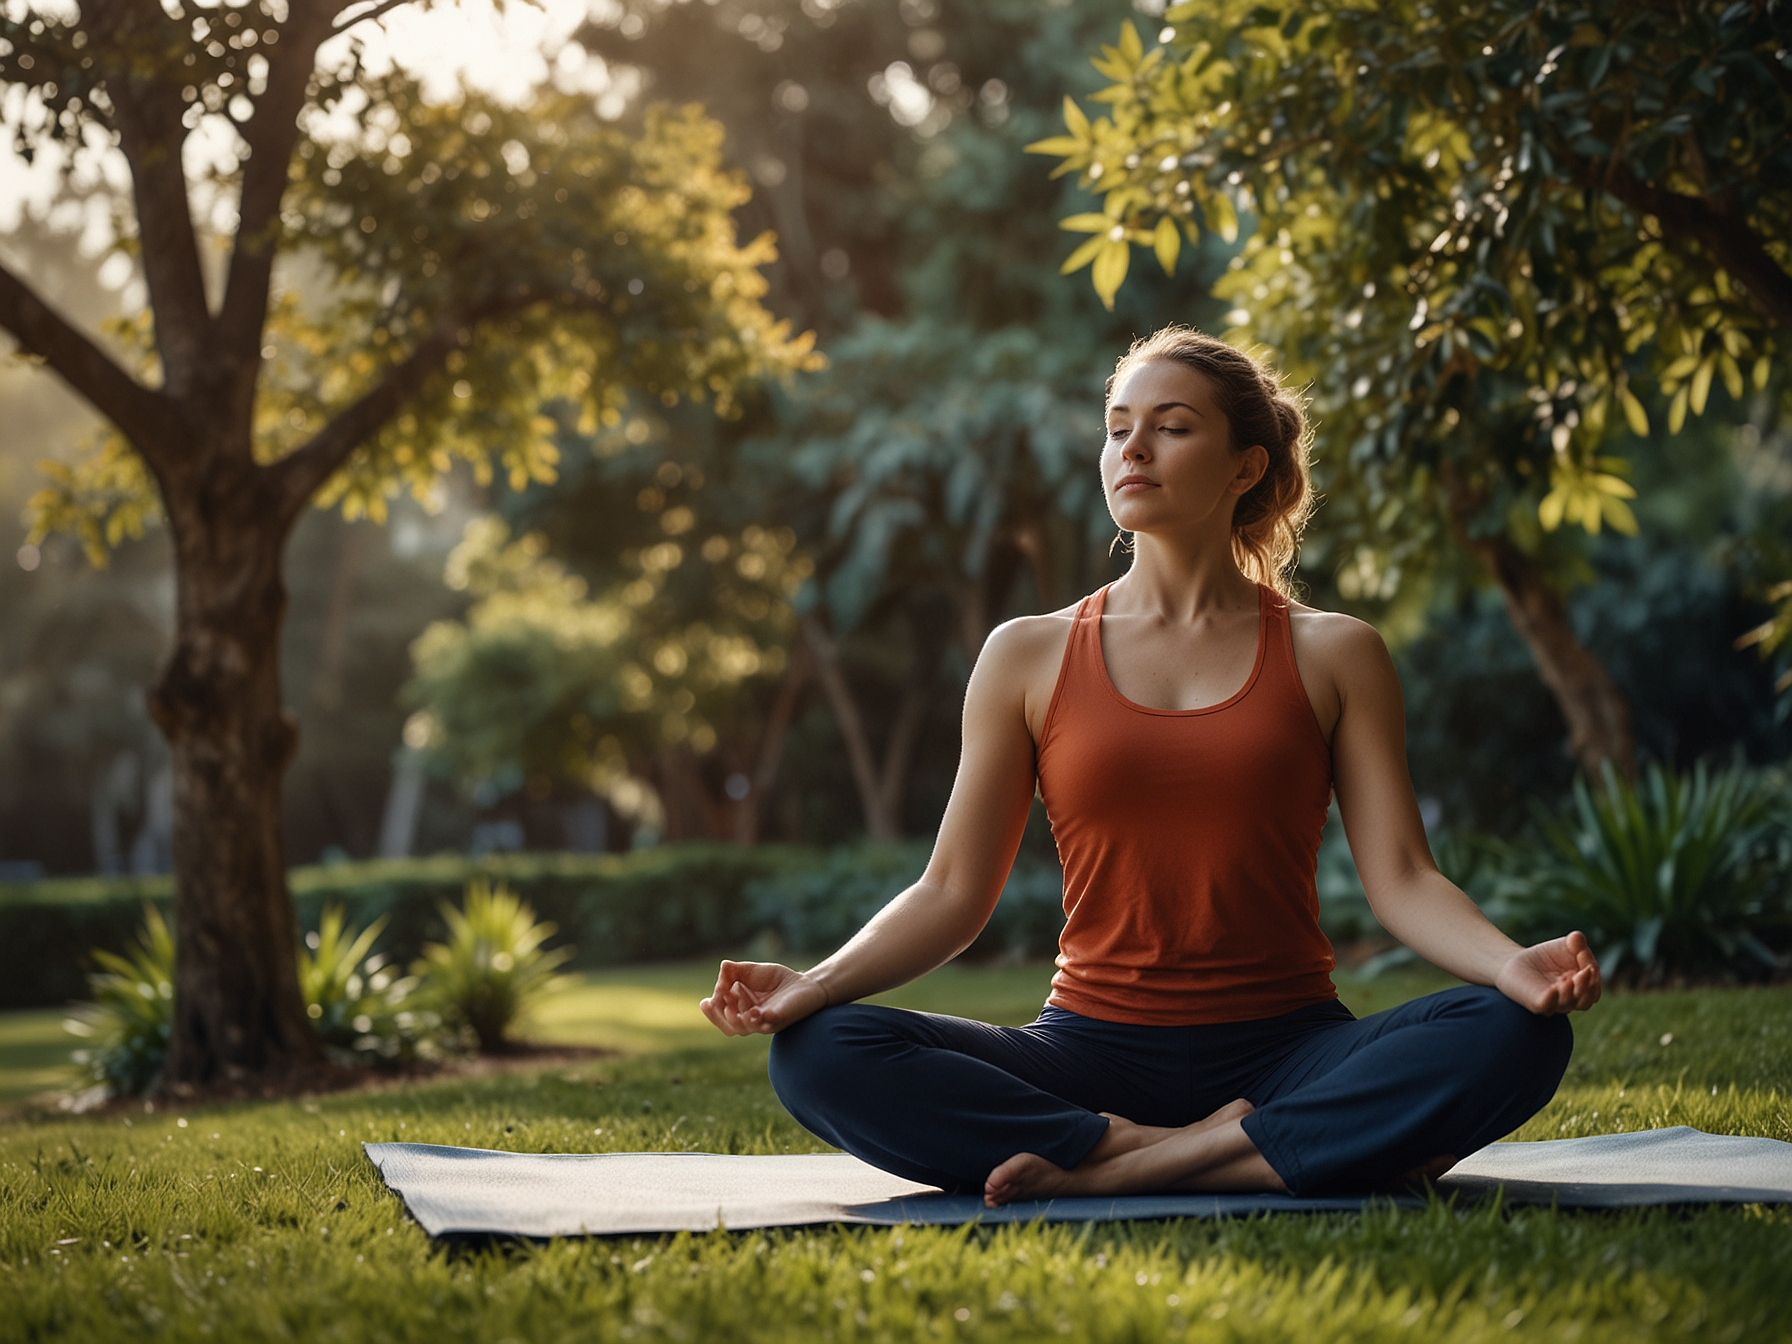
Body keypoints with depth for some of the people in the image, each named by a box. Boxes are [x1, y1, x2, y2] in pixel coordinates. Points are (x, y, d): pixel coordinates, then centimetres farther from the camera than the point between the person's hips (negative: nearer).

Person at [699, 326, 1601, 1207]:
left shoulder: (1332, 656, 6)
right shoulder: (1028, 658, 7)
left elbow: (1402, 880, -1)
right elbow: (952, 891, 5)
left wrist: (1514, 965, -21)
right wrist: (816, 983, -12)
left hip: (1284, 1051, 0)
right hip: (1094, 1051, 1)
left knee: (1511, 1038, -30)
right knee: (817, 1055, -25)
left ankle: (1117, 1170, -26)